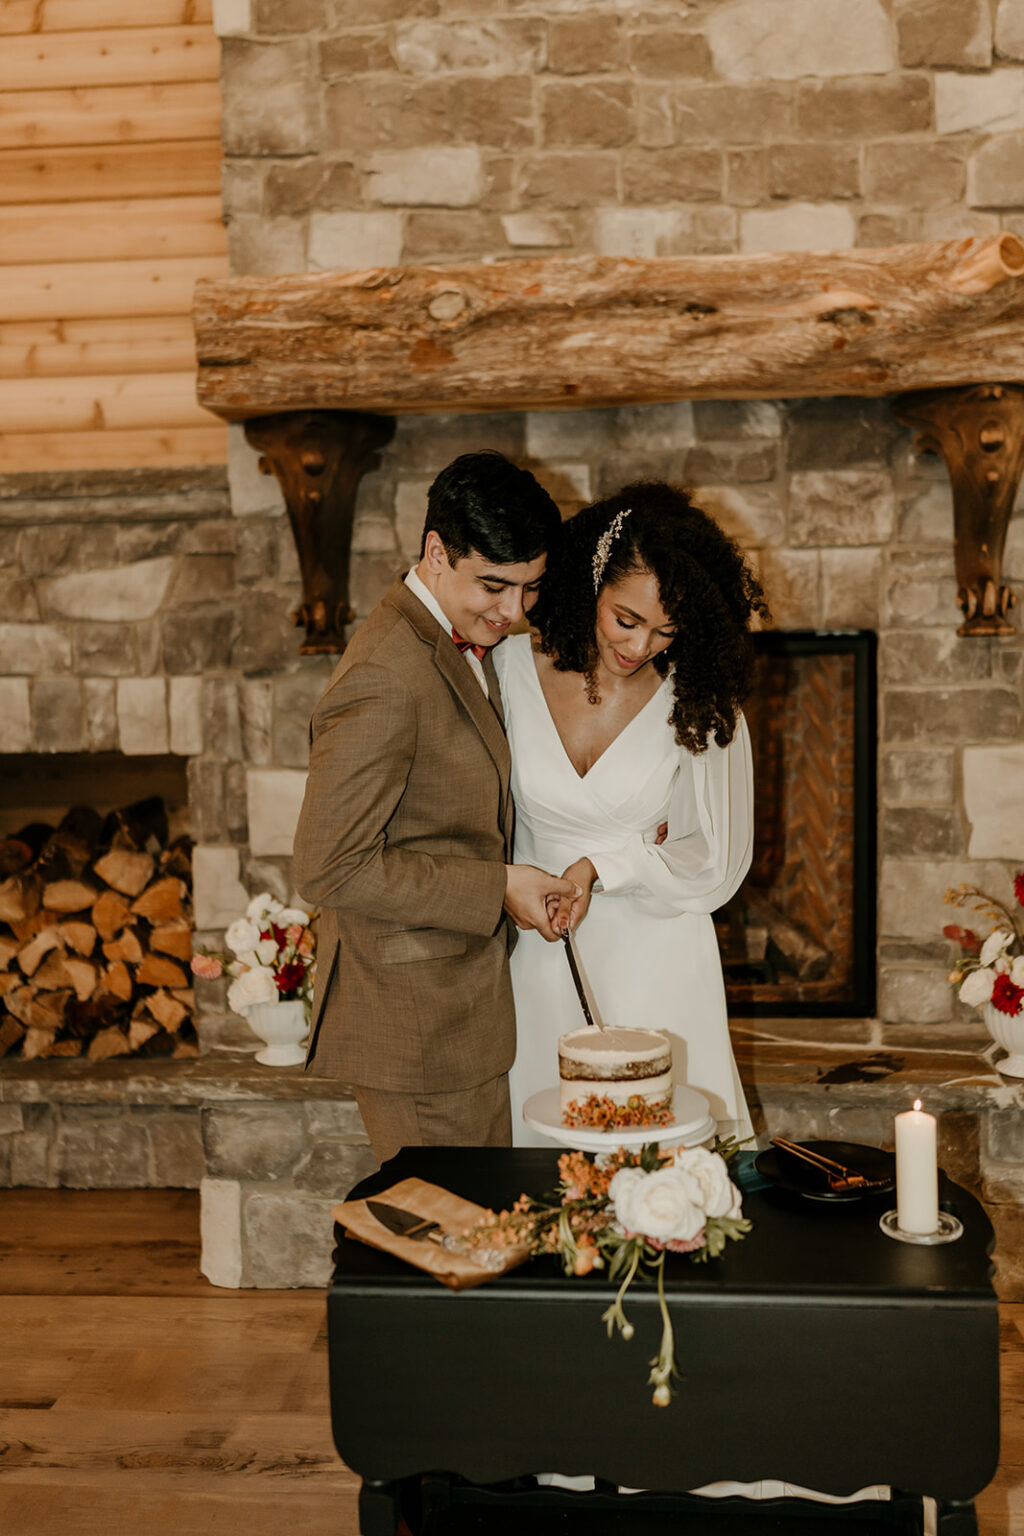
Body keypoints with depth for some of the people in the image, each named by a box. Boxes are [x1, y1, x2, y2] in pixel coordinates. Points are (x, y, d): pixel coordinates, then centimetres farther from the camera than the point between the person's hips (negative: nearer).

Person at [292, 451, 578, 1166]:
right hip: (416, 1025, -9)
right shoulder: (384, 681, -23)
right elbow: (329, 869, -23)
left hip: (469, 1005, 9)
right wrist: (497, 888, -19)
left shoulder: (465, 641, 9)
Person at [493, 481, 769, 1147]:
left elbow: (719, 861, -3)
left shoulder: (699, 700, -9)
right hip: (540, 961, 1)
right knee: (545, 1156, 11)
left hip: (655, 963, -1)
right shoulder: (514, 667, -7)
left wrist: (602, 866, -13)